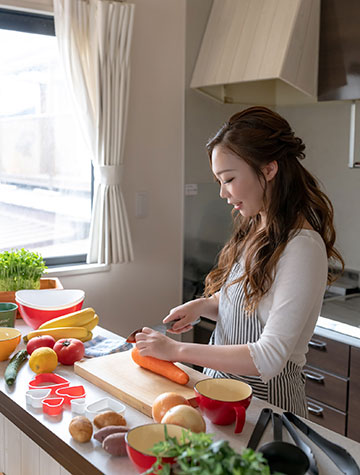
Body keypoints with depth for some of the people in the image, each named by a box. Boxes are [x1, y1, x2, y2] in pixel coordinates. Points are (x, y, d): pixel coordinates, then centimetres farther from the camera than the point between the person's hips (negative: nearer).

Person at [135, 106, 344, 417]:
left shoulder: (301, 246, -21)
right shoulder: (253, 230, 6)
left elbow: (269, 358, -25)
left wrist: (177, 350, -19)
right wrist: (203, 305, -2)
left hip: (266, 395, -7)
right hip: (222, 383, 7)